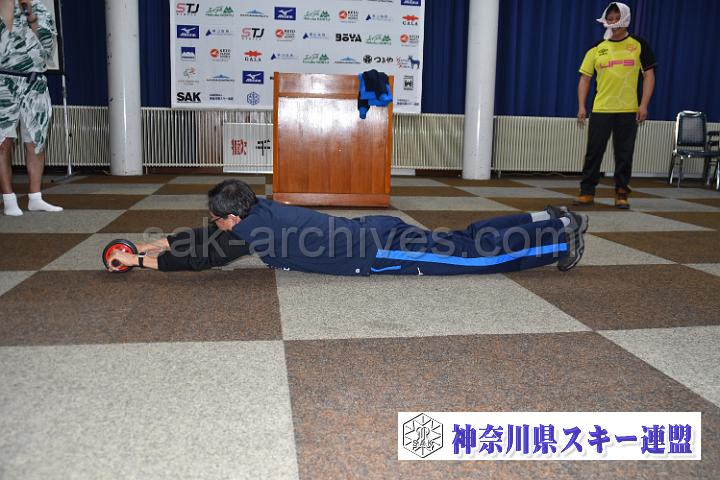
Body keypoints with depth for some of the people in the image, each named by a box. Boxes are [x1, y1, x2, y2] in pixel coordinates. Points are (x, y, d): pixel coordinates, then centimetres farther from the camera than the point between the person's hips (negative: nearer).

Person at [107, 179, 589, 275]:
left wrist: (138, 262, 5)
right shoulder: (260, 208, 12)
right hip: (377, 234, 8)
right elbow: (197, 239, 22)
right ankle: (556, 222, 18)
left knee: (477, 254, -3)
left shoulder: (248, 232, -12)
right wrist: (143, 247, 24)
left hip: (379, 251, -8)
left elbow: (198, 258, -7)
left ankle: (562, 241, 5)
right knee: (465, 240, 13)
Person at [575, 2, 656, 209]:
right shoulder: (597, 48, 6)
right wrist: (581, 106, -4)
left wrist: (643, 105, -7)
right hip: (600, 109, 0)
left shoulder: (639, 45, 4)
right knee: (594, 151, 0)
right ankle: (587, 192, 8)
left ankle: (622, 194, 13)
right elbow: (585, 77, 6)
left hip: (628, 111, 0)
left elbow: (649, 75, 3)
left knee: (624, 154, 4)